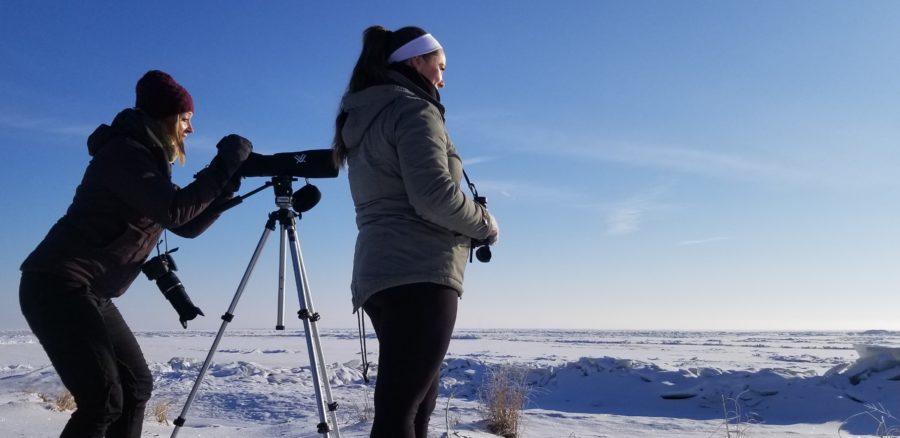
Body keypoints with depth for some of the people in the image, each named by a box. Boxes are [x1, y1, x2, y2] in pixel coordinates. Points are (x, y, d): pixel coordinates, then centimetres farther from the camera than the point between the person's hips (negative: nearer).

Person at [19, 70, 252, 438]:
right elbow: (175, 210, -25)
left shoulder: (147, 159, 16)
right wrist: (224, 165, -18)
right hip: (56, 284, -10)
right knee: (104, 398, -16)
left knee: (136, 385, 11)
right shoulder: (125, 151, -13)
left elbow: (188, 225, 14)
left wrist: (227, 184, 2)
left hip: (90, 292, 10)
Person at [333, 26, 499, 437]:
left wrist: (468, 223, 16)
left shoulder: (361, 121, 21)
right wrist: (485, 223, 0)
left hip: (379, 276, 9)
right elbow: (434, 196, -18)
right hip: (419, 274, -9)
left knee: (415, 403, 16)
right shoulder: (413, 110, -6)